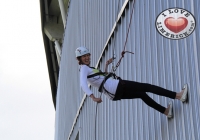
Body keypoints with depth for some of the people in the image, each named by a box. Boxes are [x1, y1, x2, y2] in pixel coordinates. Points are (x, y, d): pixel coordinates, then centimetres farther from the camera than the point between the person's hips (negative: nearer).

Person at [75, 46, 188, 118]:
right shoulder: (84, 68, -7)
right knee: (147, 87, -8)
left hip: (115, 93, 10)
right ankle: (178, 95, -10)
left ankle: (165, 111, 36)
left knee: (142, 94, 25)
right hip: (117, 87, -10)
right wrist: (93, 97, -39)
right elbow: (83, 84, -26)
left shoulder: (88, 69, 21)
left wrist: (106, 65, 28)